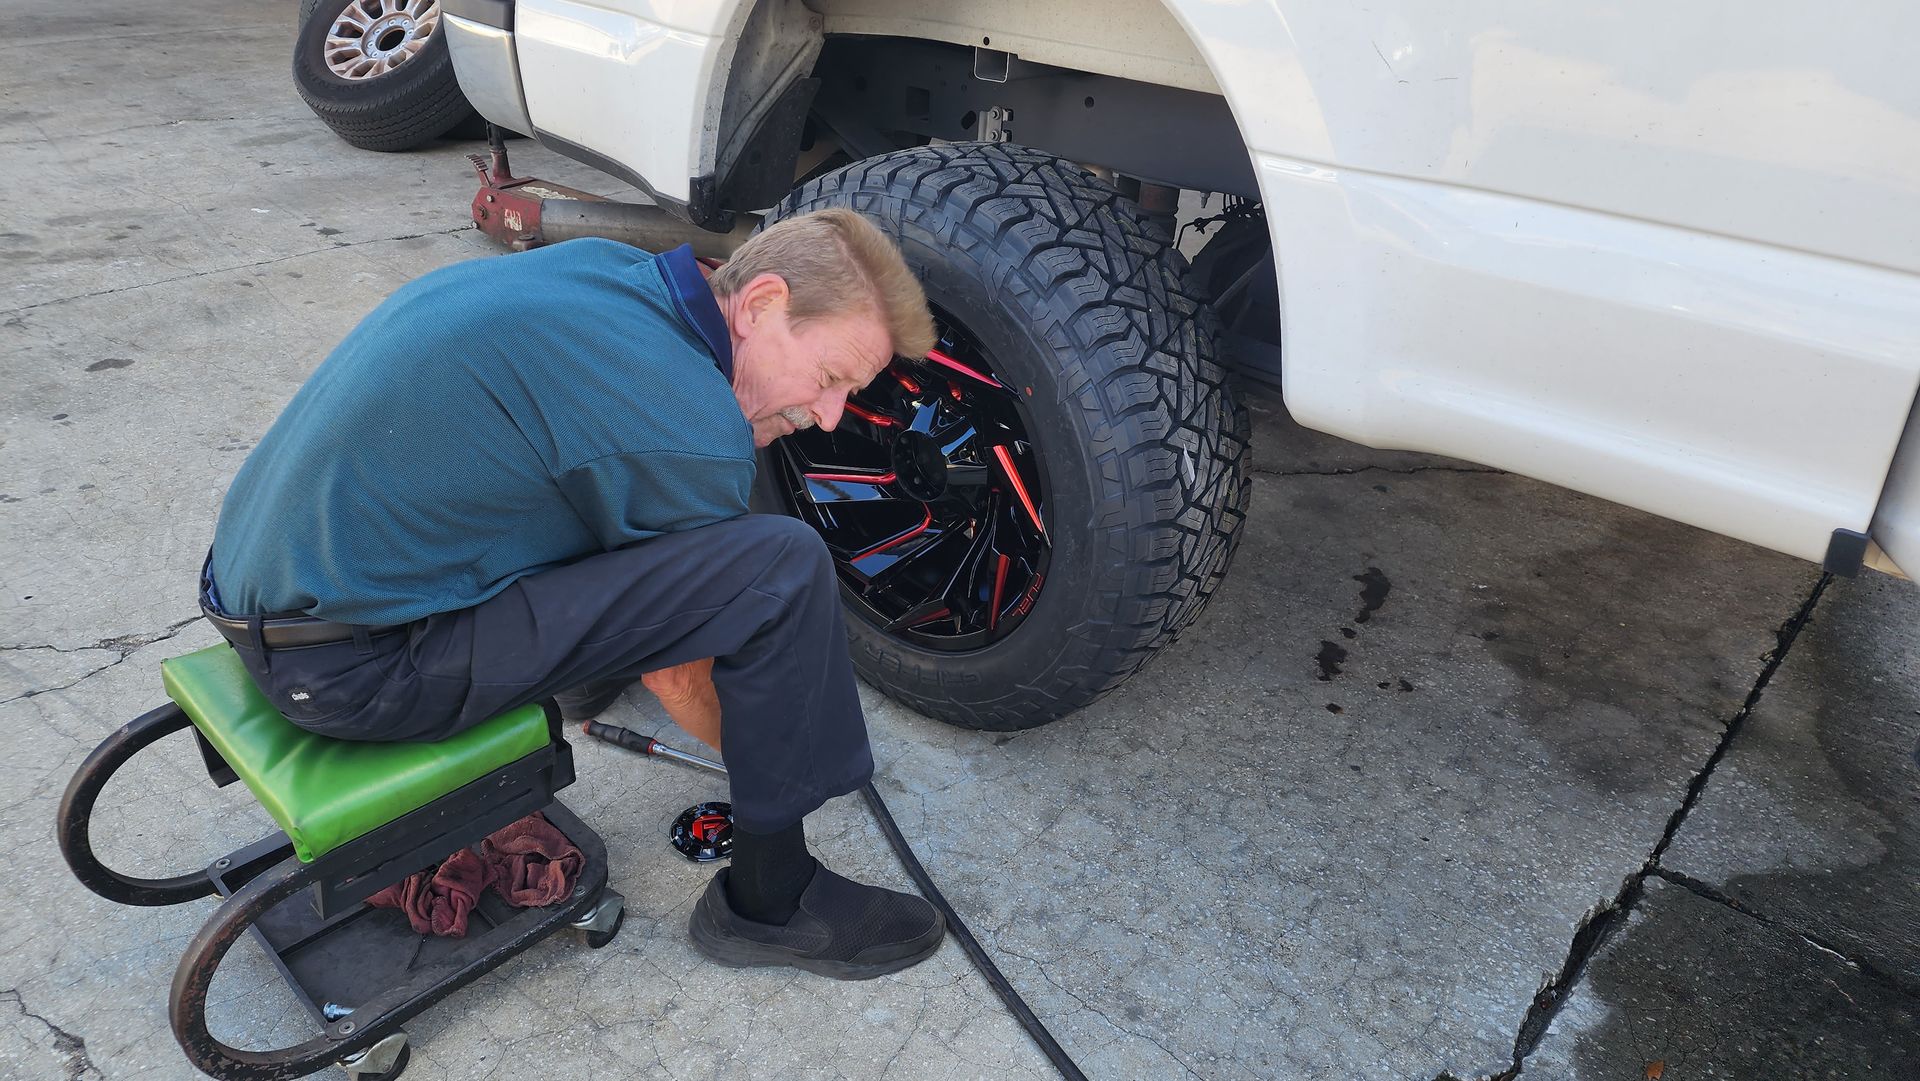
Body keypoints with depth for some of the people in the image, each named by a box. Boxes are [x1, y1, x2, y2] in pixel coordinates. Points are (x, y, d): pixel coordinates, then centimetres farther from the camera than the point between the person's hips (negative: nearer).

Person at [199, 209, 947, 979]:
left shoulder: (606, 267, 5)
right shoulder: (690, 428, -21)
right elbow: (673, 671, -6)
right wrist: (772, 760, 12)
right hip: (351, 664, -9)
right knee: (781, 566, -18)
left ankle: (571, 688, 40)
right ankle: (771, 903, 0)